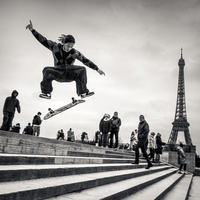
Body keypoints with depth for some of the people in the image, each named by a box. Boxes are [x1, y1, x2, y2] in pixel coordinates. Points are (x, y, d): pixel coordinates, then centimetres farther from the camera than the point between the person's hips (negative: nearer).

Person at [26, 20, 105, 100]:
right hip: (58, 74, 0)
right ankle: (46, 93, -15)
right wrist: (32, 30, -21)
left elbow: (86, 61, -9)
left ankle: (83, 92, -14)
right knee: (47, 70, -28)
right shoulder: (56, 47, -10)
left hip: (70, 75, 0)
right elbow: (43, 40, -13)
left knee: (82, 70, -24)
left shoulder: (75, 53, -10)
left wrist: (97, 69, -12)